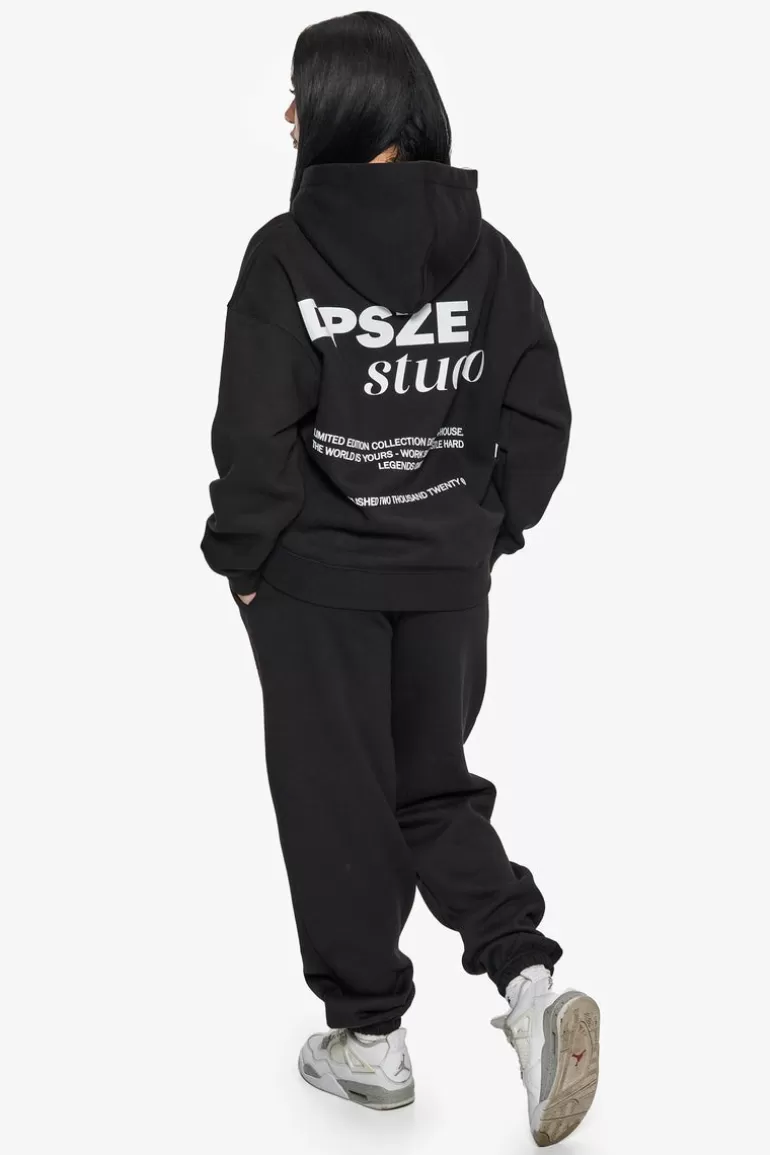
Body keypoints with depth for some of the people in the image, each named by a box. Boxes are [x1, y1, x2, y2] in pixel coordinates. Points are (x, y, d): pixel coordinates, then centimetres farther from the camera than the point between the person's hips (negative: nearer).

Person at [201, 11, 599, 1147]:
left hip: (317, 580, -4)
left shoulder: (287, 254, -14)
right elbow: (541, 417, 0)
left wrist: (242, 557, -2)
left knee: (336, 801, 10)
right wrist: (490, 530, 11)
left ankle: (369, 1035, 21)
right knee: (433, 787, 18)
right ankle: (530, 980, 1)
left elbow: (257, 434, -15)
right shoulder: (487, 253, -1)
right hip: (449, 578, 4)